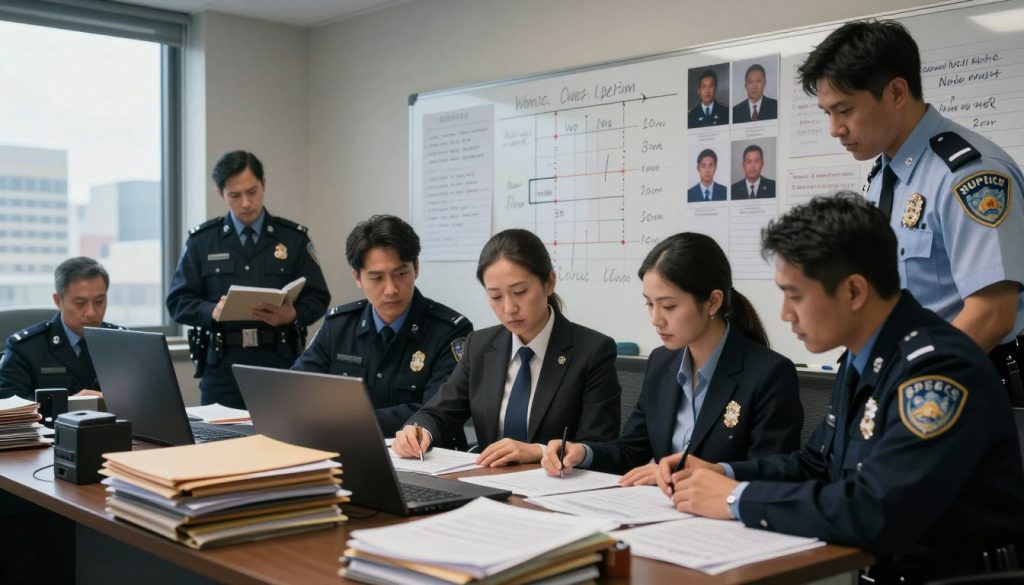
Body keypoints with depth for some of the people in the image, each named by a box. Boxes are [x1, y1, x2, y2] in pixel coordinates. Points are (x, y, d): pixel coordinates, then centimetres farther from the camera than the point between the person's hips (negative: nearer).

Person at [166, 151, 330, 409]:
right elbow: (178, 302, 5)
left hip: (280, 365, 0)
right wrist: (212, 311, -16)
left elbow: (317, 299, 5)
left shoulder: (294, 238, 7)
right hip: (222, 366, 0)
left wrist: (292, 315, -17)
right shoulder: (201, 240, 8)